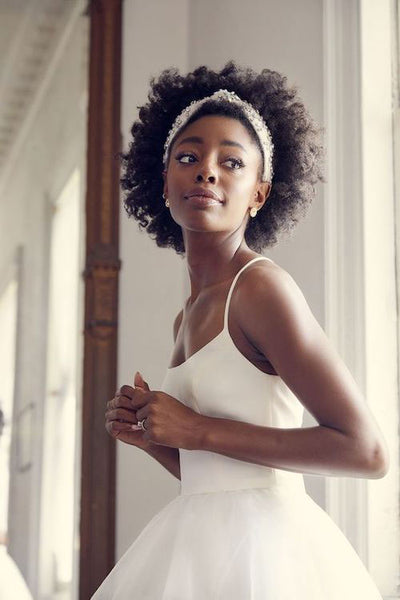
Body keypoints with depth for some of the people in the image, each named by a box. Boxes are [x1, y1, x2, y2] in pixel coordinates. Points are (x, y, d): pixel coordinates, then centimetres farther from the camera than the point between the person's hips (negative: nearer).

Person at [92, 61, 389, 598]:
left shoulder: (261, 286, -13)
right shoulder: (189, 316, 11)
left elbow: (367, 451, -19)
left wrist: (198, 430, -17)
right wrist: (148, 433, -1)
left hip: (261, 551, -8)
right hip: (205, 547, 8)